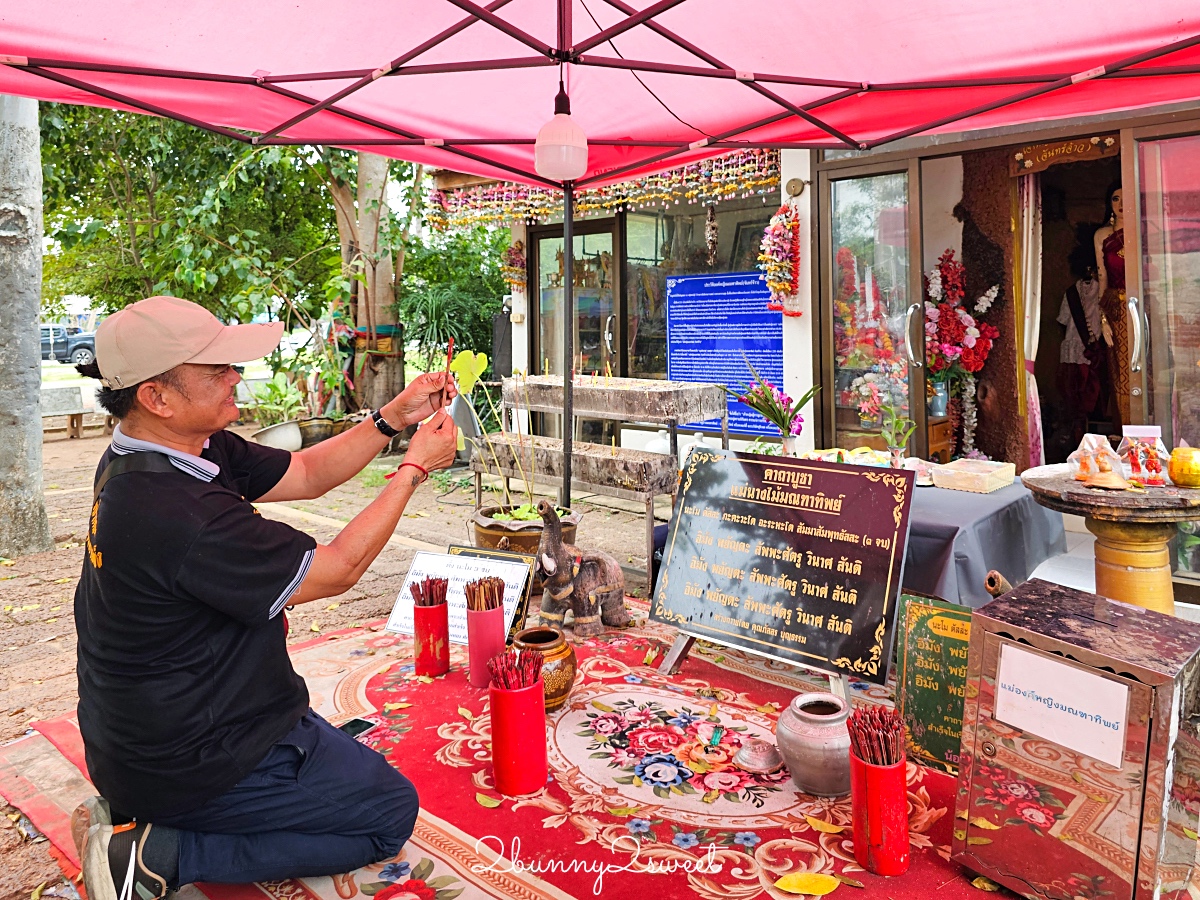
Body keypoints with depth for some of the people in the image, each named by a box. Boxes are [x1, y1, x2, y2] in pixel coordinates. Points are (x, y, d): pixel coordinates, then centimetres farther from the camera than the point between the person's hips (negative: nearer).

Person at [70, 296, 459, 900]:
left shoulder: (142, 459, -2)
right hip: (186, 763, -9)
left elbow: (306, 474, 4)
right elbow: (337, 569, -23)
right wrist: (415, 467, -15)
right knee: (391, 812, 2)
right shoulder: (177, 510, -33)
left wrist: (393, 418, -5)